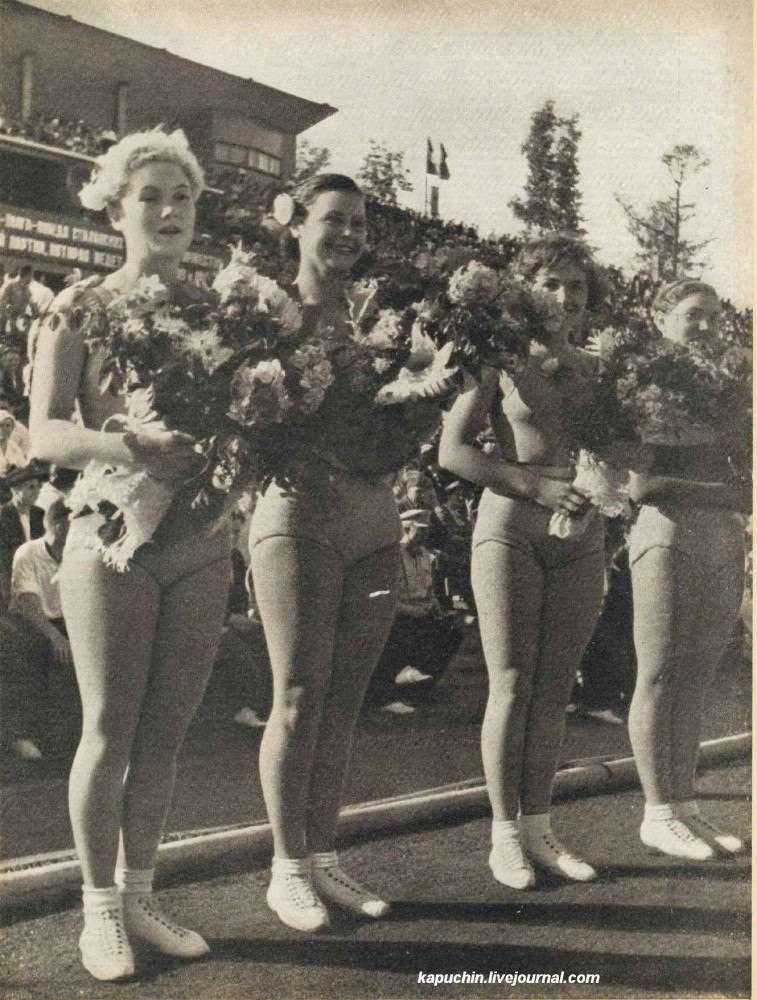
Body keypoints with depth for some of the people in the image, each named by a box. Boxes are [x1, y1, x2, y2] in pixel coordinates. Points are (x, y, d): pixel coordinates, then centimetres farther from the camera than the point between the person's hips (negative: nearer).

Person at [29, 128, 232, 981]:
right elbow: (46, 434, -7)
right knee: (110, 730, 0)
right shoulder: (80, 309, 0)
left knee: (165, 732, 8)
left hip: (201, 544, 3)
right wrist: (125, 448, -25)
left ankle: (139, 895, 23)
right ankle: (99, 908, 16)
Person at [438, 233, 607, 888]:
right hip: (511, 532, -4)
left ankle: (538, 828, 16)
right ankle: (504, 834, 9)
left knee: (555, 691, 6)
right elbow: (452, 451, -7)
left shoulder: (594, 370, 13)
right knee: (512, 687, -2)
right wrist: (536, 484, -14)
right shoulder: (501, 363, -1)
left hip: (580, 539, 4)